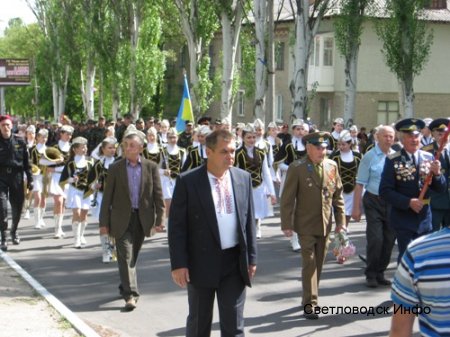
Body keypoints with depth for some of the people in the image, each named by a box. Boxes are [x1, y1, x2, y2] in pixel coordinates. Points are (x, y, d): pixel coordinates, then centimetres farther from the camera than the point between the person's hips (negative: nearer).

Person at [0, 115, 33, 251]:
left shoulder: (20, 142, 2)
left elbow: (26, 162, 6)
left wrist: (30, 179, 4)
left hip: (17, 178, 2)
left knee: (17, 207, 11)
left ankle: (14, 230, 37)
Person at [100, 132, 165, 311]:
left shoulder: (151, 167, 2)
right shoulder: (115, 168, -1)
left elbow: (158, 195, 3)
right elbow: (107, 197, 0)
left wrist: (159, 219, -3)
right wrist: (104, 222, -3)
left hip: (142, 218, 2)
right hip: (122, 218, -2)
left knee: (133, 256, 13)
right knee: (125, 256, -9)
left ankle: (125, 287, 31)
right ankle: (130, 294, -11)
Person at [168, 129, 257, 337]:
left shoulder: (243, 178, 4)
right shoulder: (188, 181, -8)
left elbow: (249, 220, 9)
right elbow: (177, 225, -7)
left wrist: (251, 257, 6)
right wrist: (178, 264, -12)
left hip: (235, 262, 3)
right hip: (201, 262, -2)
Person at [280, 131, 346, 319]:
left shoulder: (332, 166, 3)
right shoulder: (297, 169, -9)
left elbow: (338, 195, 8)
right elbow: (287, 199, -8)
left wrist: (340, 221, 4)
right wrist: (287, 224, -11)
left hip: (325, 225, 4)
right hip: (306, 225, -4)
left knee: (318, 264, 13)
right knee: (309, 263, -7)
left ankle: (310, 297, 27)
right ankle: (310, 304, -4)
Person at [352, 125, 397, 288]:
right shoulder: (369, 157, -6)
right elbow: (360, 183, -6)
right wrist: (356, 207, -9)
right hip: (374, 201, -4)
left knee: (389, 240, 9)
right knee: (375, 239, -7)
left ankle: (380, 273, 24)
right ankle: (371, 275, 8)